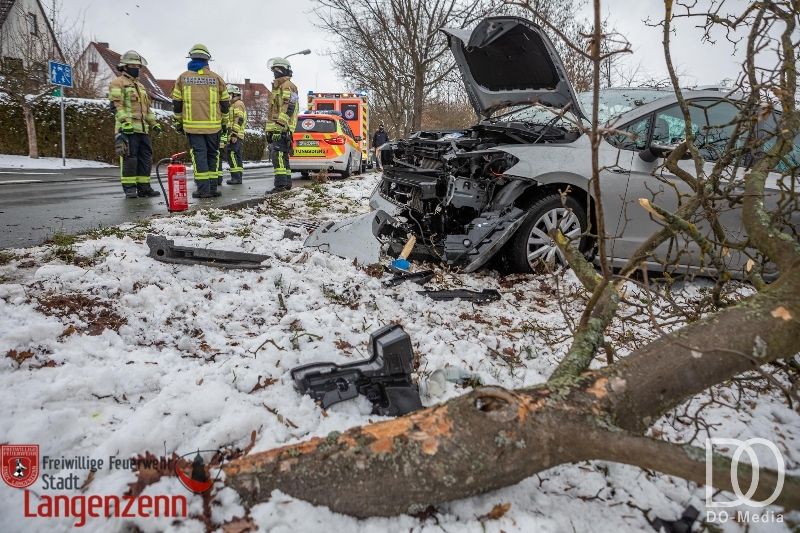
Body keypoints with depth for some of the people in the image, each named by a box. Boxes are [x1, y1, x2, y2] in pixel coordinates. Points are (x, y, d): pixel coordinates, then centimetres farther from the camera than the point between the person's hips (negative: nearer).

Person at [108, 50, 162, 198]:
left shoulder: (140, 86, 27)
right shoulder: (118, 83, 1)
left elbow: (147, 108, 31)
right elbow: (116, 105, -10)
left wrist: (154, 124, 22)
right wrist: (124, 122, -21)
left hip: (142, 129, 8)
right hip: (127, 129, -8)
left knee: (146, 158, 6)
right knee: (129, 158, -8)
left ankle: (144, 187, 11)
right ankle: (129, 188, -4)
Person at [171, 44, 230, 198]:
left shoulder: (183, 78, 5)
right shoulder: (216, 78, 5)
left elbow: (176, 103, 7)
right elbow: (225, 104, 7)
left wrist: (178, 123, 16)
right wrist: (224, 123, 16)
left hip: (192, 125, 0)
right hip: (213, 126, 1)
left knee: (199, 155, 0)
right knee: (212, 155, 10)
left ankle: (203, 189, -6)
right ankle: (212, 187, 9)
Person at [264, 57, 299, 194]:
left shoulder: (288, 87, -7)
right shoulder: (277, 87, 27)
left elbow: (288, 109, -19)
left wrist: (280, 125, -27)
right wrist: (269, 128, 27)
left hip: (281, 129, -11)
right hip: (275, 129, 11)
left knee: (278, 156, -17)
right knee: (282, 156, 13)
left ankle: (281, 184, -22)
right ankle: (287, 183, 18)